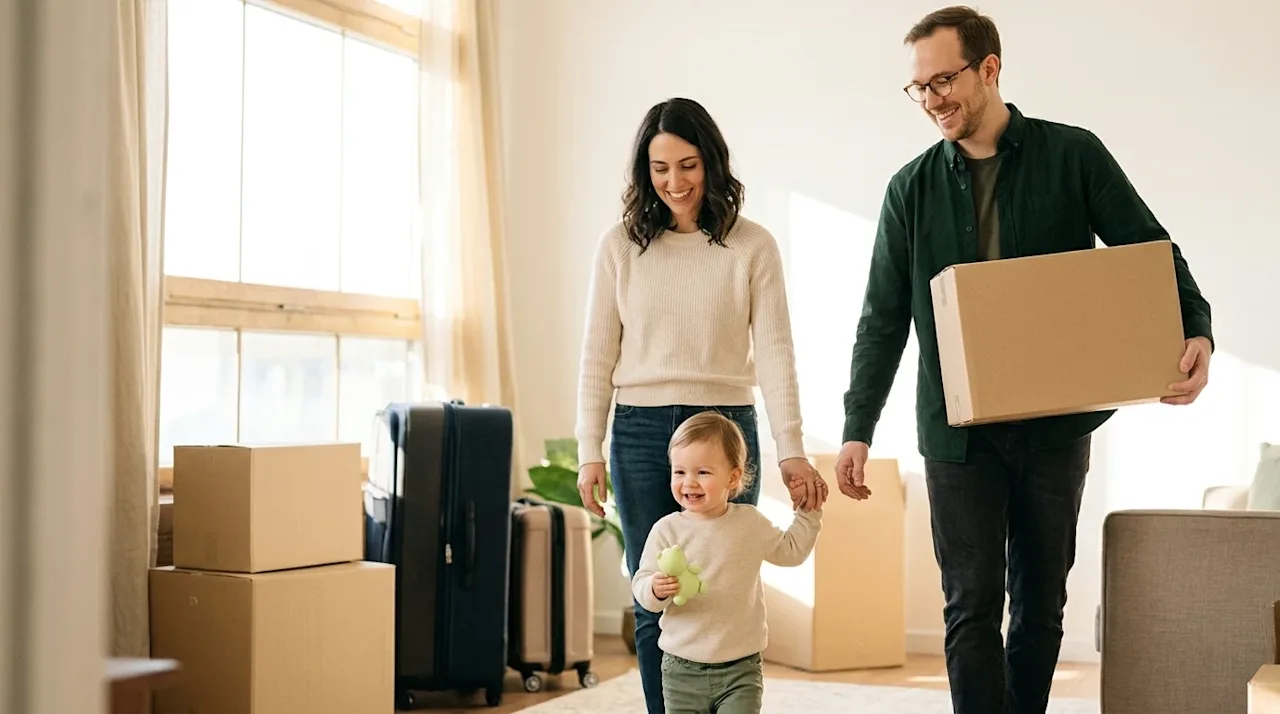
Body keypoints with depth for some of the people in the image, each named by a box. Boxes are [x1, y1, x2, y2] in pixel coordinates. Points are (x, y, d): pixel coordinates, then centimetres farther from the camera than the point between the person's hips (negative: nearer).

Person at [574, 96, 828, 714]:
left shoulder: (751, 246, 1)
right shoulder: (620, 244, 4)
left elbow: (774, 350, -4)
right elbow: (598, 354, 5)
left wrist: (791, 450, -12)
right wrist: (589, 452, 0)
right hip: (640, 432, 1)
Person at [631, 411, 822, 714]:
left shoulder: (751, 523, 1)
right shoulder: (667, 530, -7)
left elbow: (791, 550, 19)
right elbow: (641, 585, -7)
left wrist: (808, 511, 12)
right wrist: (656, 589, -28)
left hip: (740, 667, 0)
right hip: (682, 668, 0)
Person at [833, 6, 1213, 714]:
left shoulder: (1073, 155, 1)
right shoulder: (912, 188, 5)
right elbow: (883, 319, 7)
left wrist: (1196, 331, -16)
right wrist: (857, 429, 2)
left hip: (1055, 423, 0)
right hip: (958, 431, 1)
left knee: (1040, 600, 10)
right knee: (971, 603, -2)